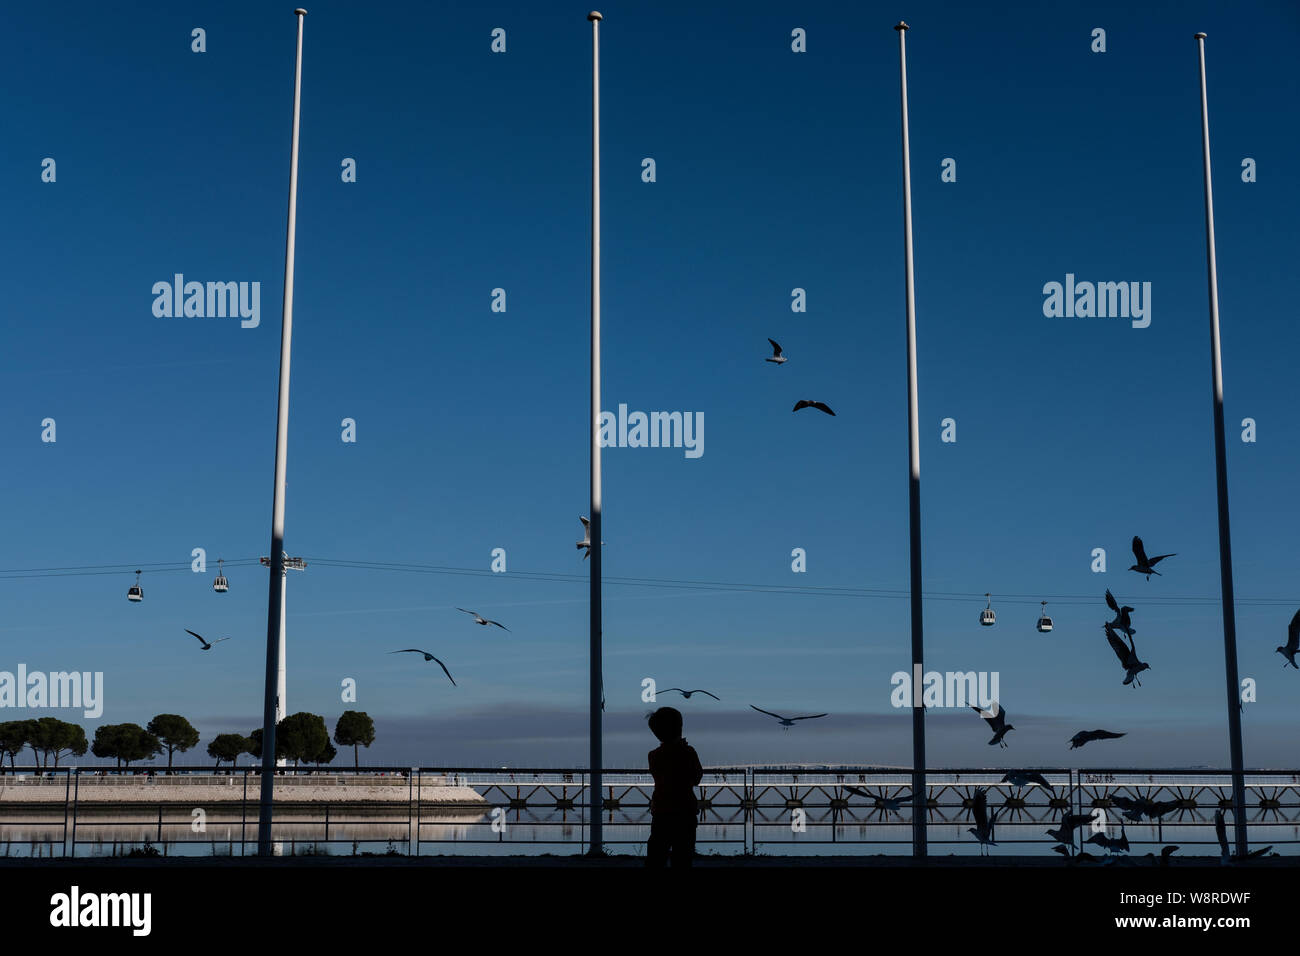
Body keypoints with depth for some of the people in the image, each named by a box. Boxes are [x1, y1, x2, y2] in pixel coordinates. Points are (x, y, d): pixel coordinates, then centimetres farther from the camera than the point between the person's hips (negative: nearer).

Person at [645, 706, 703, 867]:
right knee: (682, 858, 2)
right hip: (685, 812, -2)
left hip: (660, 813, 2)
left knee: (655, 859, 7)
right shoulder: (688, 752, -8)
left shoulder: (653, 755, 0)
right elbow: (697, 778, 4)